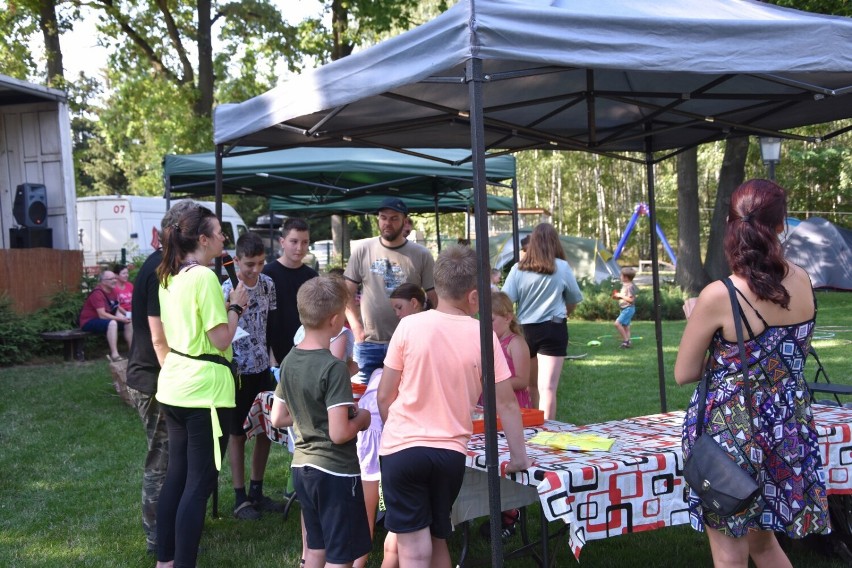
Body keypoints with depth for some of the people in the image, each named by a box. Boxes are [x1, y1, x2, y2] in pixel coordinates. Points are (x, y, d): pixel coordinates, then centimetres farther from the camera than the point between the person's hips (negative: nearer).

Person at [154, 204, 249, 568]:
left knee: (176, 475, 17)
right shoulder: (204, 277, -16)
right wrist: (236, 307, -4)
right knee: (199, 483, -2)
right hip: (203, 388, -9)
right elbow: (222, 341, -18)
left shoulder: (169, 277, 11)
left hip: (174, 385, 9)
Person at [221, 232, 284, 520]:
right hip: (239, 370, -5)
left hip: (263, 368, 6)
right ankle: (240, 498, 17)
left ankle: (257, 491, 26)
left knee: (265, 430, 12)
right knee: (238, 434, 6)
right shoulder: (227, 290, -16)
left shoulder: (268, 284, 1)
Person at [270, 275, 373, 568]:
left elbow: (277, 418, 10)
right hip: (335, 472, -7)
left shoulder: (289, 360, 2)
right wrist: (361, 419, -5)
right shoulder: (333, 367, -22)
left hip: (302, 467, 8)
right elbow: (339, 434, -24)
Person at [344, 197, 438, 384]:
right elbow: (348, 293, 7)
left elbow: (435, 299, 3)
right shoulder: (363, 251, 2)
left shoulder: (421, 255, -1)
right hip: (369, 344, 1)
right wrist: (356, 328, -3)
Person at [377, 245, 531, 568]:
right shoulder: (483, 336, -5)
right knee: (438, 540, 22)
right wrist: (518, 455, 10)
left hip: (402, 448, -1)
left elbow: (385, 396, -1)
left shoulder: (410, 326, -7)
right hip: (450, 453, 2)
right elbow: (506, 403, -1)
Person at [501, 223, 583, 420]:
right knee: (547, 387, -6)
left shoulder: (518, 269, -1)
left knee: (531, 385, 20)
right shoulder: (562, 267, -2)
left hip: (526, 329, 3)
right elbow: (574, 299, 10)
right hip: (554, 329, -2)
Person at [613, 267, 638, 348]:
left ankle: (625, 340, -12)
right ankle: (627, 342, 16)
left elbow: (631, 299, -25)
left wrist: (620, 295, -21)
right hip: (625, 309, 11)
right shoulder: (625, 285, 11)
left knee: (617, 323, -17)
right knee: (625, 326, 12)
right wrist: (617, 296, 5)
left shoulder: (630, 286, -19)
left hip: (628, 308, -11)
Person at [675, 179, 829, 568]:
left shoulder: (718, 296, -21)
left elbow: (684, 374, -8)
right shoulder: (803, 282, -4)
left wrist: (697, 321, 5)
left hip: (732, 431, -5)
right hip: (789, 429, 6)